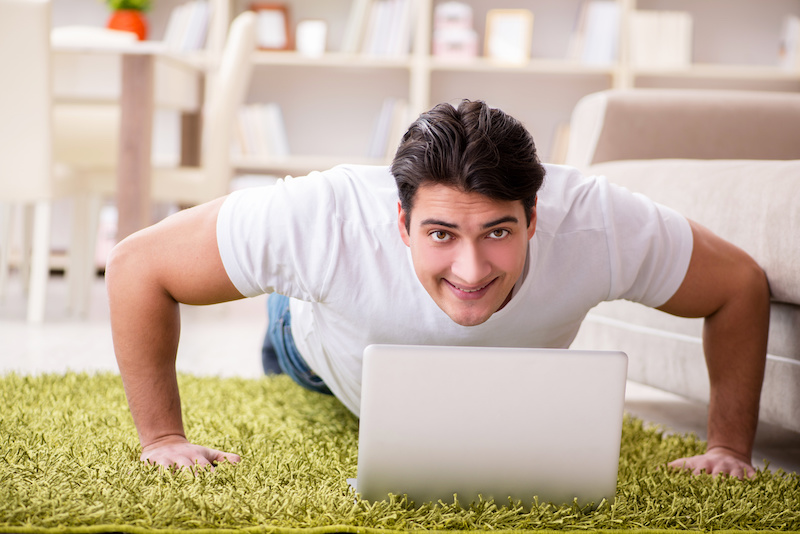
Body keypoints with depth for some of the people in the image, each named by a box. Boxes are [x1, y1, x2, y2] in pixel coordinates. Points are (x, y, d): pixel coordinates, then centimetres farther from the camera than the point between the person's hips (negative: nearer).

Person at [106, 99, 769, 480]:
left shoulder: (599, 226, -46)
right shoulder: (325, 222, -50)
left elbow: (743, 285, -26)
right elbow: (137, 264, -37)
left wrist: (730, 447, -26)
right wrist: (162, 436, -35)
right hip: (337, 354, -1)